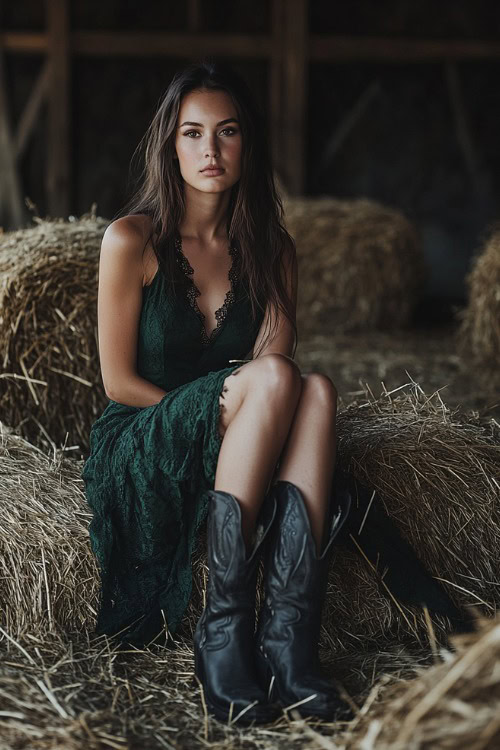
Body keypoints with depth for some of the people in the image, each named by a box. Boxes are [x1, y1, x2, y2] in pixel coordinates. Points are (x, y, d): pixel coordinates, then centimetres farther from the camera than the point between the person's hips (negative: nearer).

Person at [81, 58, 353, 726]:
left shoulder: (270, 248, 7)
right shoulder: (132, 240, -6)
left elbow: (277, 352, 1)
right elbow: (119, 381, -6)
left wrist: (247, 392, -22)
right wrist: (223, 404, -14)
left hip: (235, 462, 4)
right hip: (140, 452, -4)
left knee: (317, 389, -29)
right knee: (275, 378, -31)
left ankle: (289, 635, -39)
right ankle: (225, 626, -33)